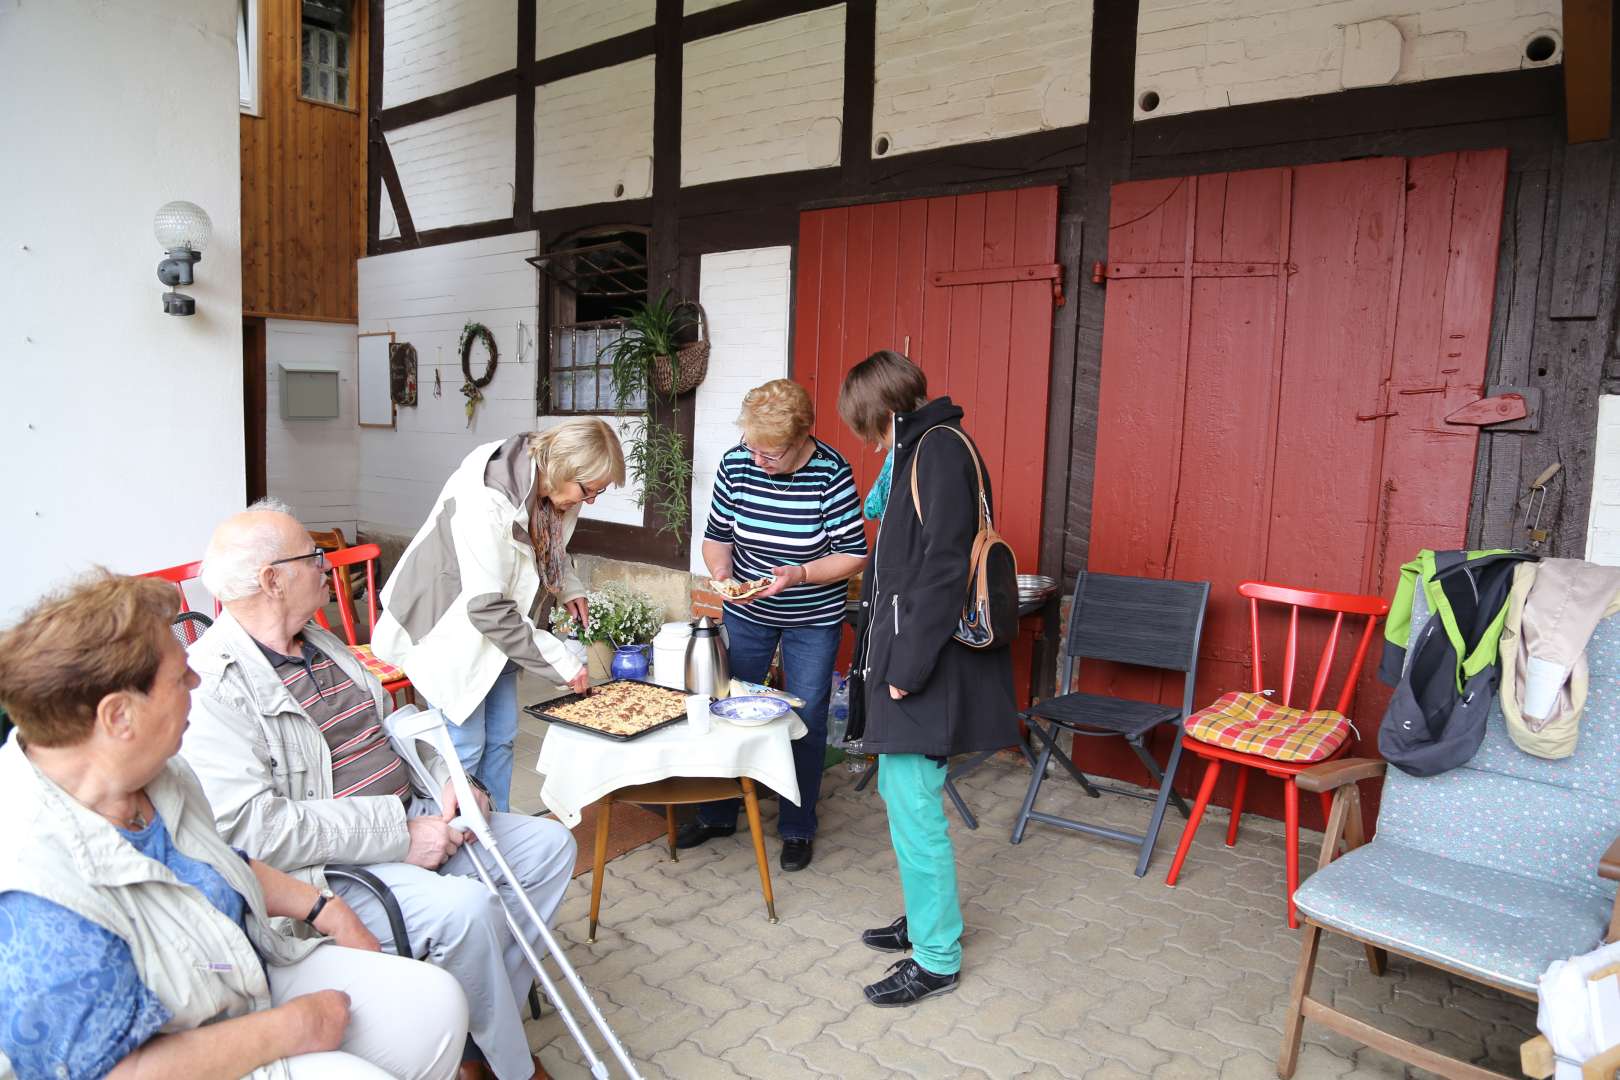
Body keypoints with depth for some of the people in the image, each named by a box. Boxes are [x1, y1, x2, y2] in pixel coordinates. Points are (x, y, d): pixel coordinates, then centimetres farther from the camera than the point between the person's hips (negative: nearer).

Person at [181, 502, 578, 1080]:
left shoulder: (322, 644, 12)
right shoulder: (209, 687, -17)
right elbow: (250, 827, -25)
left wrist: (446, 782, 1)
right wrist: (399, 835, -24)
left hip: (411, 821, 9)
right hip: (326, 869, -9)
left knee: (550, 844, 3)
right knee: (464, 907, -31)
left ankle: (490, 1016, 12)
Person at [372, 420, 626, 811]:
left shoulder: (545, 484, -10)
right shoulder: (485, 502, -35)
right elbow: (487, 609, -32)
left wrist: (570, 588, -3)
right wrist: (561, 663, -27)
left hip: (491, 627, 8)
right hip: (448, 627, -8)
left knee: (501, 737, 13)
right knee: (465, 745, -3)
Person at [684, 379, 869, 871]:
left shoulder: (831, 473, -22)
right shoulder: (736, 463, -13)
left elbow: (853, 555, -17)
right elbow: (717, 536, -1)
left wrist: (799, 574, -31)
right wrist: (721, 574, -20)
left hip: (813, 619, -3)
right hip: (746, 613, 3)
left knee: (806, 721, 5)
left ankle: (798, 827, 24)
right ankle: (717, 813, 32)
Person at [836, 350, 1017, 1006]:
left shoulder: (939, 451, -15)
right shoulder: (921, 450, 15)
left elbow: (943, 570, -22)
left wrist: (909, 667, -21)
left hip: (928, 665, -10)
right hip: (908, 657, 10)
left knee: (912, 802, -3)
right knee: (899, 791, 18)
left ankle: (936, 960, 12)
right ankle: (926, 918, 35)